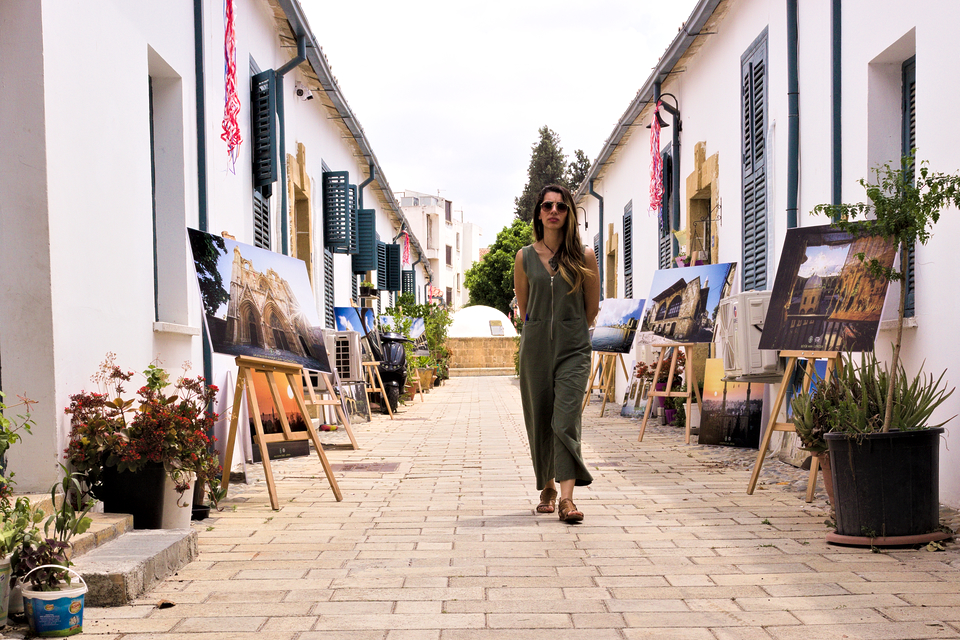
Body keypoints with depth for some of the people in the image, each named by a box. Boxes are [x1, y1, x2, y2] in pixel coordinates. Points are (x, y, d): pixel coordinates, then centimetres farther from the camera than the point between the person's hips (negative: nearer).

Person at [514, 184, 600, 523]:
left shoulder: (584, 257, -1)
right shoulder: (525, 257, 4)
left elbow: (592, 308, 10)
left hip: (573, 349, -2)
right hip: (535, 347, 2)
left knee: (566, 420, -13)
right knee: (539, 421, 9)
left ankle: (567, 498, -17)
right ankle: (547, 487, 27)